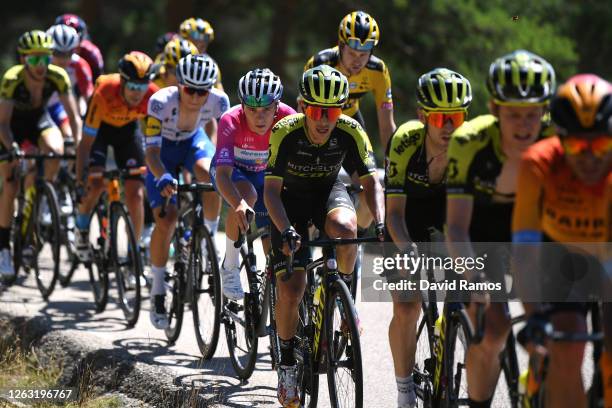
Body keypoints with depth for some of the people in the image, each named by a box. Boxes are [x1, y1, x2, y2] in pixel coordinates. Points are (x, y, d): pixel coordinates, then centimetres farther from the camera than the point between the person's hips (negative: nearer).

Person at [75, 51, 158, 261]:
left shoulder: (153, 96, -33)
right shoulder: (104, 92, -38)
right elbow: (86, 141, -33)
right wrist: (80, 182, -34)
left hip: (128, 128, 2)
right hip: (100, 127, -2)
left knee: (135, 193, -9)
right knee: (96, 183, -22)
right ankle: (82, 226, 8)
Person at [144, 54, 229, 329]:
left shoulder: (218, 101, -28)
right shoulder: (161, 102, -35)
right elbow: (152, 151, -36)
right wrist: (163, 177, -54)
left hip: (194, 141, 2)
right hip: (164, 149, -2)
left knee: (209, 173, -35)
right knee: (166, 219, -15)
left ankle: (208, 237, -11)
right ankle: (158, 291, 1)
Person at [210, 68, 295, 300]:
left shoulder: (287, 119, -30)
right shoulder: (231, 122, -37)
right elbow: (222, 175, -45)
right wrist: (239, 204, -63)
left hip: (265, 174, 3)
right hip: (232, 170, -3)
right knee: (247, 195, -35)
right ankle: (230, 268, -18)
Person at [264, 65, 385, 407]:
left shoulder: (350, 132, -22)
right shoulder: (286, 132, -27)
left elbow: (371, 182, -16)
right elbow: (271, 189, -25)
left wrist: (381, 222, -32)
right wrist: (286, 230, -41)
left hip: (328, 192, 1)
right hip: (291, 199, -1)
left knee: (345, 229, -37)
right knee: (290, 290, -13)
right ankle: (288, 363, 9)